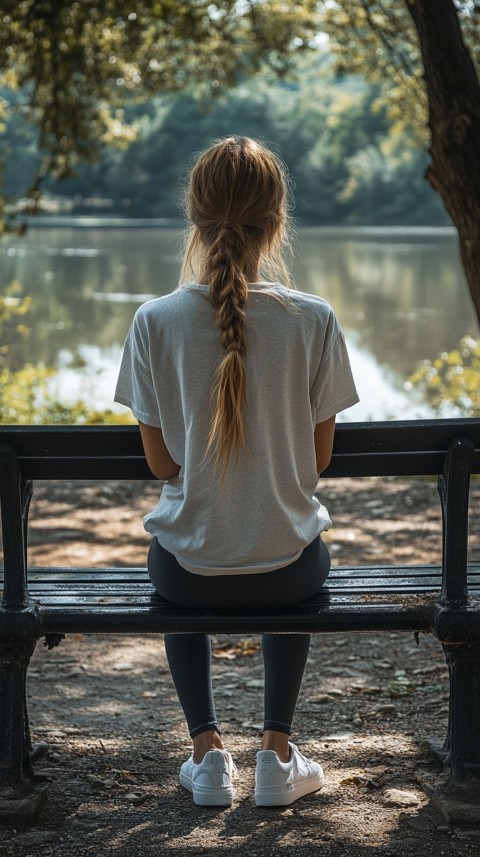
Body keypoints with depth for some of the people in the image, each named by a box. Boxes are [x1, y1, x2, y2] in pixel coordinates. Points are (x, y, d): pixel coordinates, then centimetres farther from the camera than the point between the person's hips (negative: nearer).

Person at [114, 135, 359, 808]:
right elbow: (319, 458, -3)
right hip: (286, 567, 0)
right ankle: (278, 753, 31)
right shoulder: (313, 321, -13)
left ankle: (207, 751, 28)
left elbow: (161, 462, -4)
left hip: (190, 572, 0)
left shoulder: (156, 321, -13)